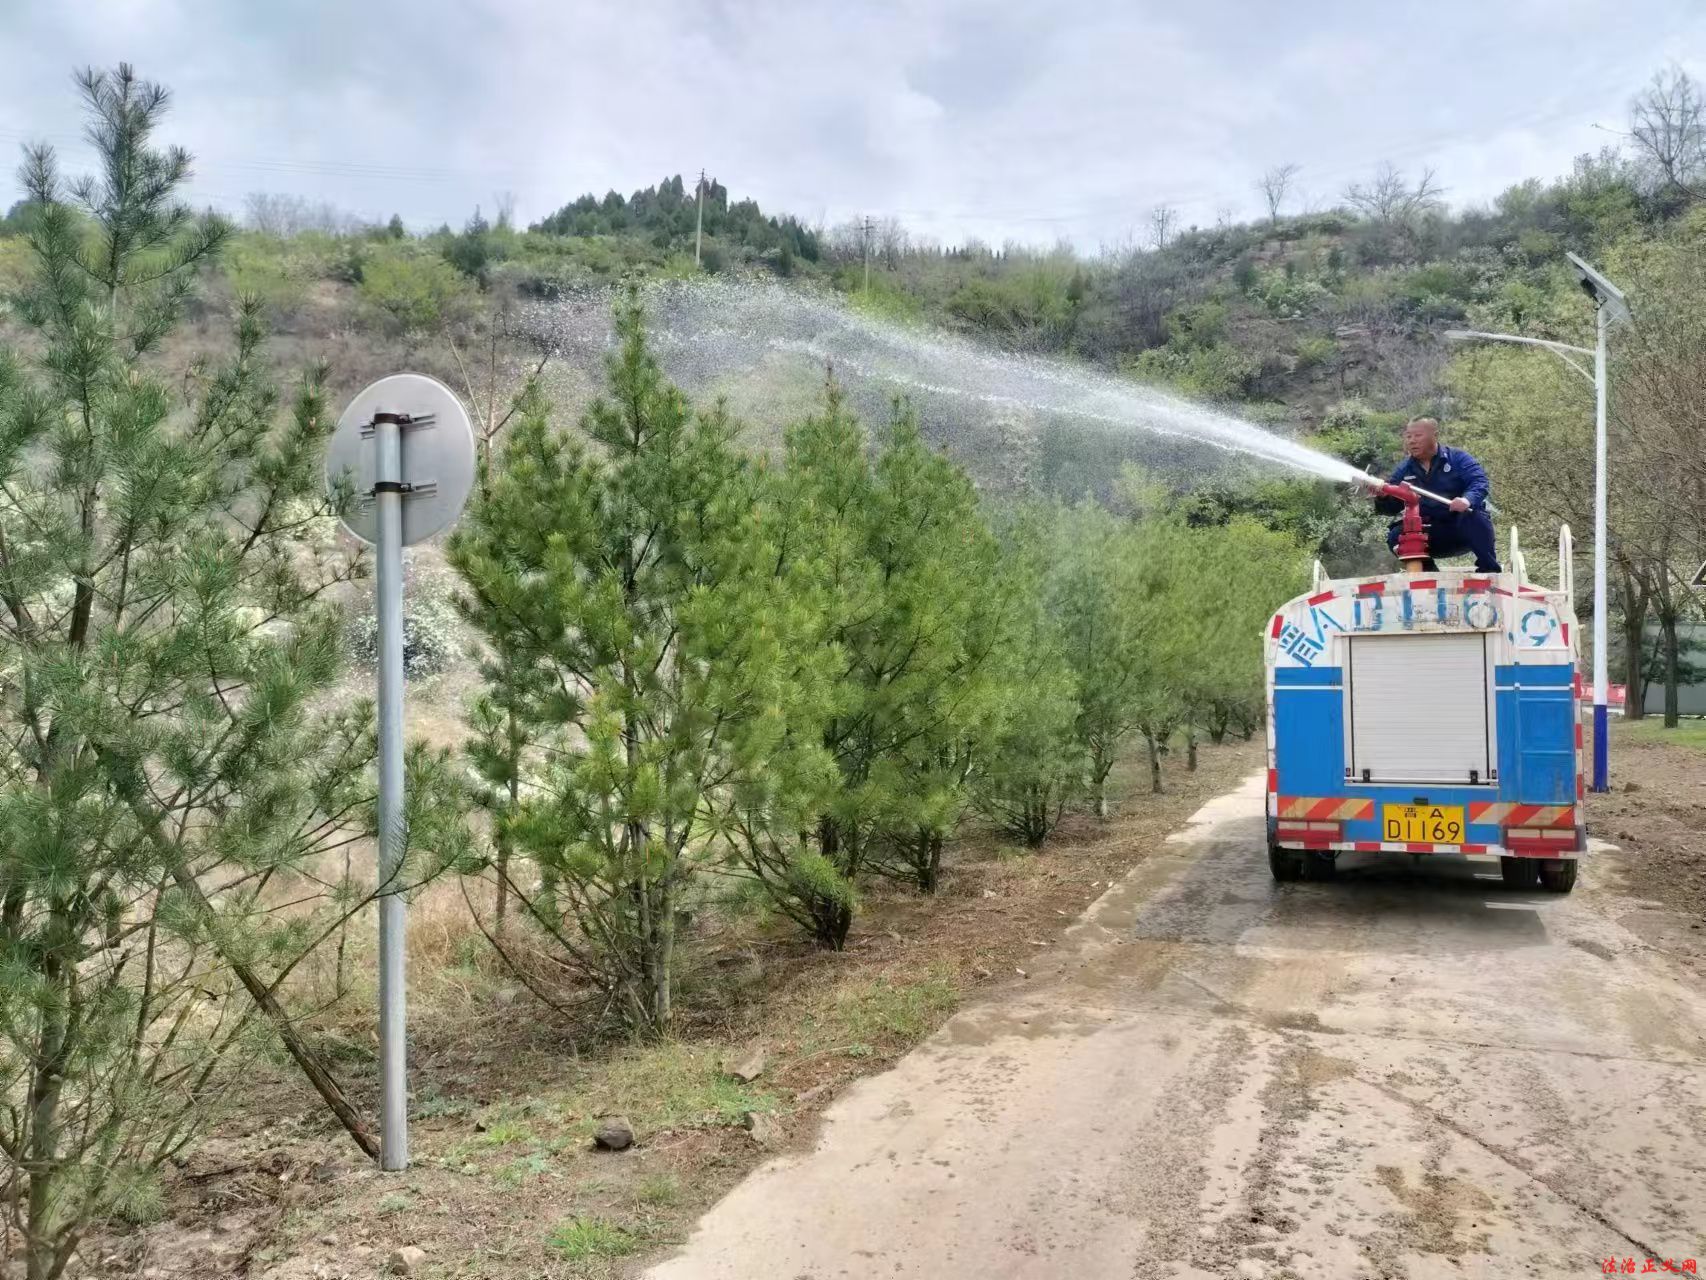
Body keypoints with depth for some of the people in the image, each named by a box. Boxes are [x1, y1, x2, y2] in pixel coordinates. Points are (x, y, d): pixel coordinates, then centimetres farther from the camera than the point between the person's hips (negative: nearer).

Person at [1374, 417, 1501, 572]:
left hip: (1464, 527, -3)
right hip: (1430, 534, 3)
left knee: (1474, 516, -36)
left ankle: (1490, 570, -22)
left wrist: (1467, 499, -38)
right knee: (1395, 536, -23)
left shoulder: (1456, 458, 0)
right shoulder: (1404, 470, 9)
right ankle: (1429, 573, -9)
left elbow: (1479, 482, -15)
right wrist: (1382, 496, -20)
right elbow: (1391, 507, 5)